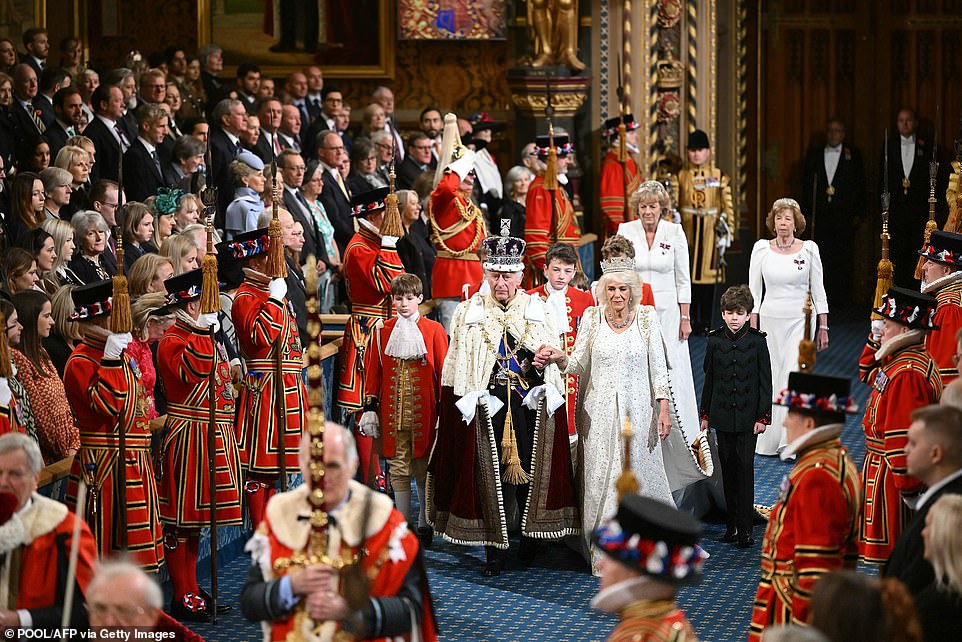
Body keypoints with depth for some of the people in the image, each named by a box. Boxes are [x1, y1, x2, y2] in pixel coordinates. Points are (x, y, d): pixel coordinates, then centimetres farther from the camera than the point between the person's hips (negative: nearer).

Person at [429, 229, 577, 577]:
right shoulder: (469, 312, 4)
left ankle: (530, 540, 20)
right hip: (487, 406, -1)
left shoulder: (536, 309, 8)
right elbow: (457, 365, 6)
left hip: (531, 406, 1)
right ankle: (495, 549, 7)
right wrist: (468, 399, -2)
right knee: (490, 473, -1)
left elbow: (556, 358, 11)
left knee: (532, 467, 4)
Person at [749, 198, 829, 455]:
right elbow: (754, 290, 5)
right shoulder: (761, 248, 2)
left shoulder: (809, 249, 0)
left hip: (800, 320, -1)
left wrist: (823, 326, 3)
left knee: (794, 375, -11)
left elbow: (817, 289, 5)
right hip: (770, 320, 2)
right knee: (771, 378, 4)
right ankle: (769, 441, 15)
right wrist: (752, 326, 0)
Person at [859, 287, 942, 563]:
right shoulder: (899, 361, 7)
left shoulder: (906, 373, -25)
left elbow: (904, 435, -26)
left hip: (894, 475, -10)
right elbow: (867, 374, 28)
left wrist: (907, 487, -25)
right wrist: (876, 338, 12)